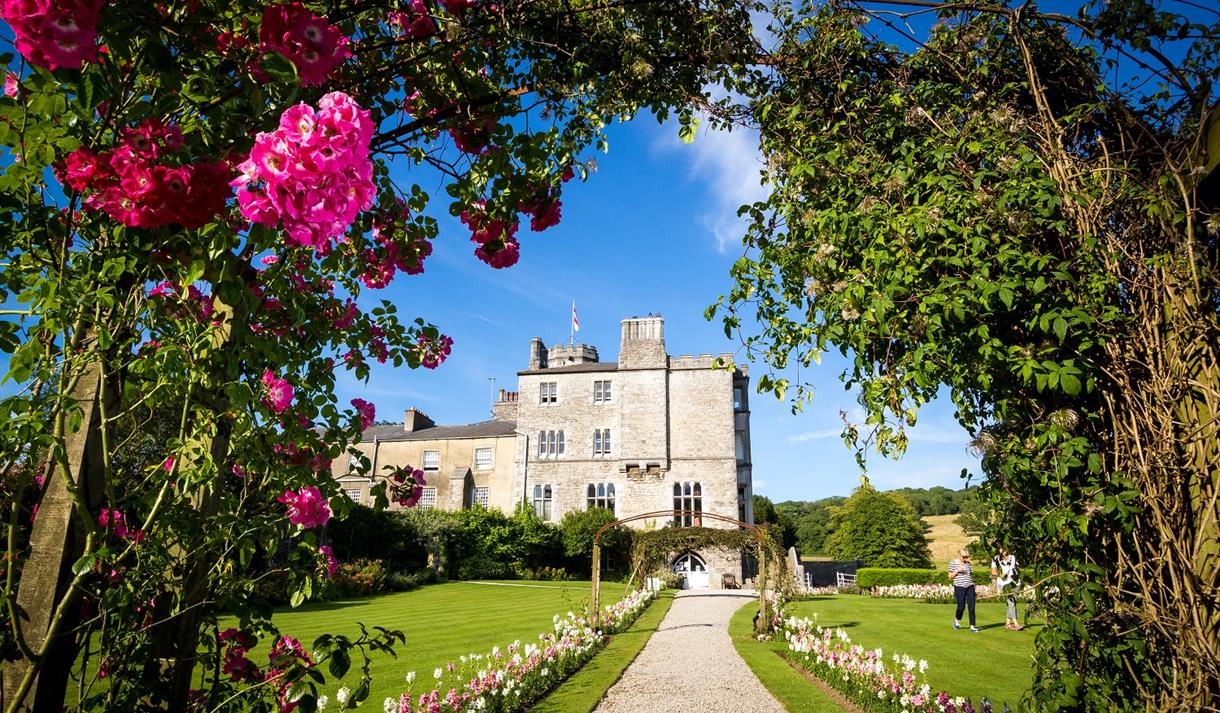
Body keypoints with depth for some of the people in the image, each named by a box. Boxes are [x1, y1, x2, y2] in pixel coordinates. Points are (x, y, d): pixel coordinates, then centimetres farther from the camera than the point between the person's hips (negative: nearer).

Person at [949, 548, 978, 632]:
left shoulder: (968, 563, 13)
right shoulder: (953, 563, 0)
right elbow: (950, 577, -1)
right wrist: (957, 570, -13)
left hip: (970, 587, 4)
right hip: (959, 587, -4)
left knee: (971, 607, -3)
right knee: (961, 607, -5)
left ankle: (972, 626, 2)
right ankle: (957, 620, 24)